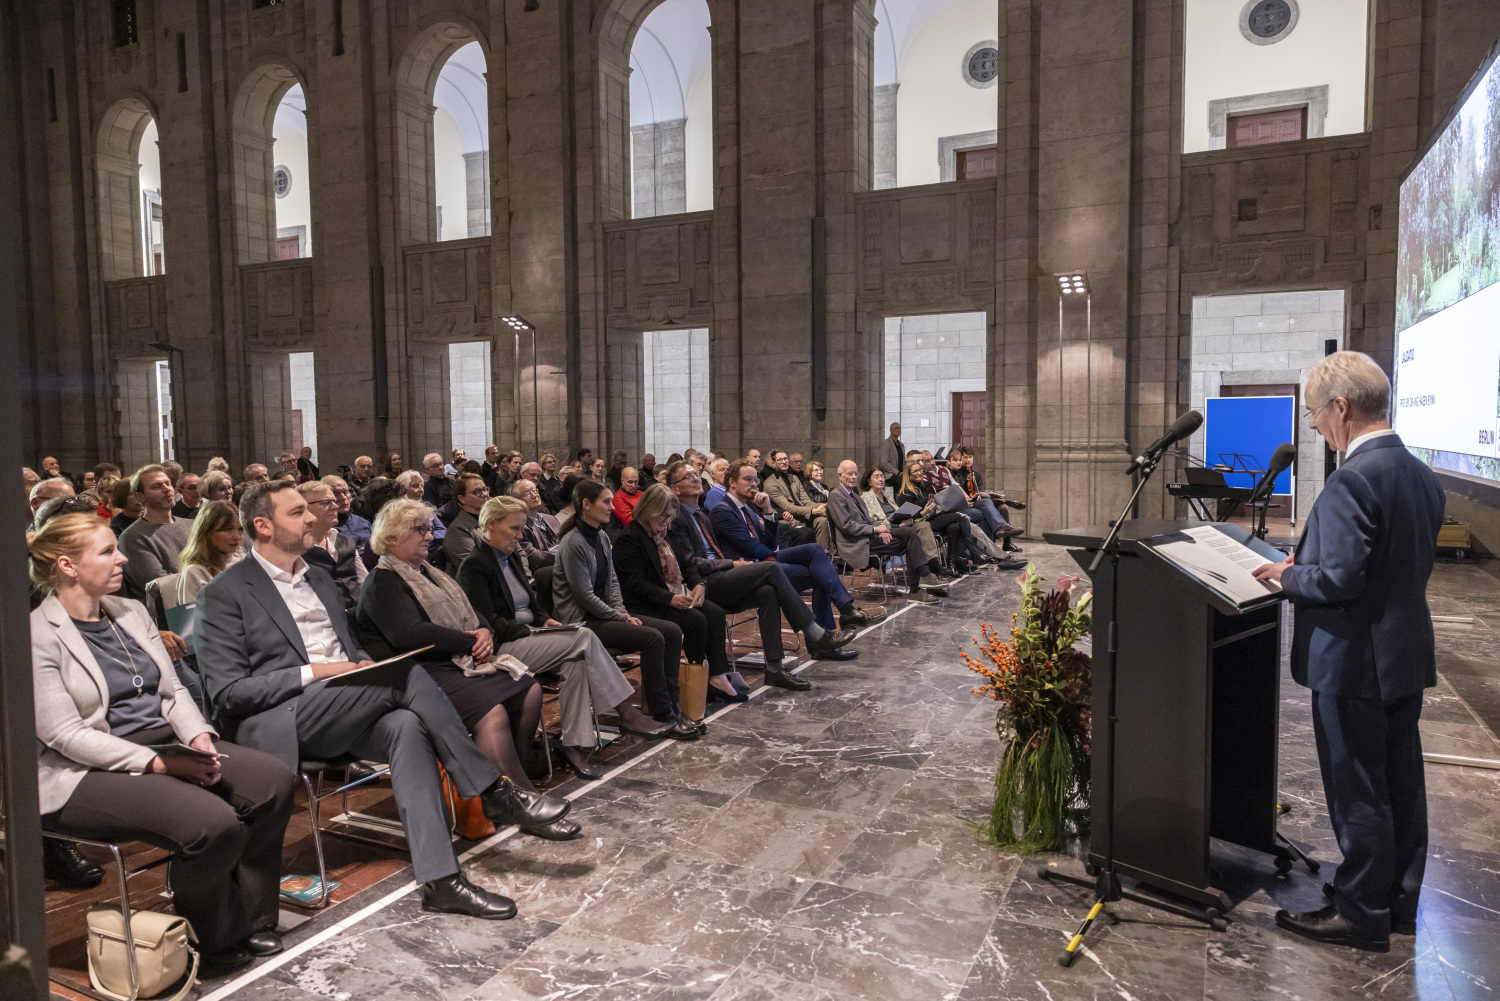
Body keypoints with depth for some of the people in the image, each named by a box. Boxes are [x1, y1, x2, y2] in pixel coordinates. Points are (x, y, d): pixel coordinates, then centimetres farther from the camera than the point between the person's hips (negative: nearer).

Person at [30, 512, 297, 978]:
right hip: (89, 772, -7)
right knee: (214, 824, -30)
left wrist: (198, 737, -7)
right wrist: (158, 764, -23)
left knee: (275, 782, -16)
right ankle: (213, 946, -3)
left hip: (166, 744, 7)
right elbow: (66, 734, -15)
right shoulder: (38, 637, -8)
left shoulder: (132, 611, 13)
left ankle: (252, 922, -2)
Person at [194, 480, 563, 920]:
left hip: (346, 714, 6)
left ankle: (438, 877, -33)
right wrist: (313, 673, -16)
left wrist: (363, 665, 3)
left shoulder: (319, 579, 22)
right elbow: (227, 692, -8)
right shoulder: (224, 594, 0)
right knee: (403, 671, -29)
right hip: (278, 723, -6)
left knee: (407, 726, -29)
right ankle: (493, 791, -22)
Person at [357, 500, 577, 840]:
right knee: (492, 711, -31)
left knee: (530, 690, -8)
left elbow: (471, 615, 24)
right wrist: (469, 641, -14)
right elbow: (408, 634, -21)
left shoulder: (429, 572, 24)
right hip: (425, 671, -9)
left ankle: (510, 781, 0)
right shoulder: (382, 582, -5)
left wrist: (484, 632, -2)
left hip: (462, 660, 9)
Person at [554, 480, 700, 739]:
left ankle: (671, 707, -2)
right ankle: (662, 716, -13)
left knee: (672, 631, -4)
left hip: (604, 613, 9)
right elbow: (585, 596, -18)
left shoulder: (601, 537, 10)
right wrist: (620, 618, -13)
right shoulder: (573, 543, -17)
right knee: (652, 638, -24)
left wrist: (623, 612, -2)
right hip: (581, 620, -9)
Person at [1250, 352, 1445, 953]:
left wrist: (1288, 575, -8)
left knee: (1356, 794, 4)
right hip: (1406, 656, 10)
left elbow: (1339, 578, -27)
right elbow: (1410, 564, 15)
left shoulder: (1352, 479, -23)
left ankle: (1361, 914, 17)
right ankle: (1399, 902, 33)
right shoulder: (1421, 474, 8)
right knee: (1401, 784, 19)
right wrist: (1307, 562, 12)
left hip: (1354, 662, -9)